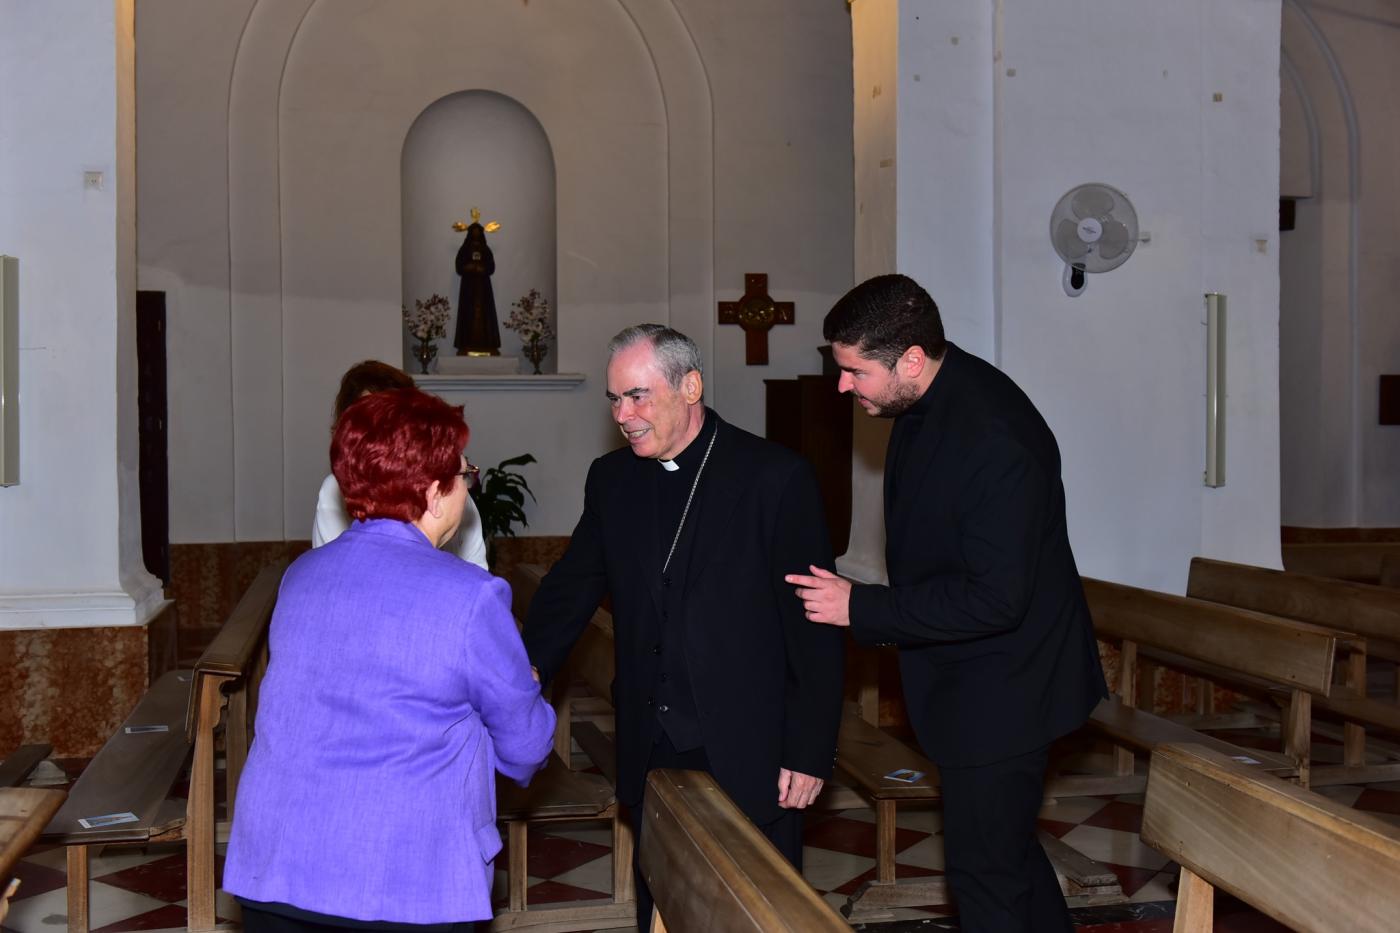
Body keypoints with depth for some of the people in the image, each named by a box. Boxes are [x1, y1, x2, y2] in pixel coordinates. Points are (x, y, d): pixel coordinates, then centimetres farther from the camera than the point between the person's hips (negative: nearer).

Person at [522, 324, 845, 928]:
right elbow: (572, 586, 6)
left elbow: (813, 625, -9)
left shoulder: (776, 477, -10)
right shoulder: (611, 479, 7)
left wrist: (810, 753, -10)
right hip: (651, 753, 5)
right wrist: (528, 668, -13)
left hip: (749, 758, -4)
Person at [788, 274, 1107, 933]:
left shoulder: (996, 441, -30)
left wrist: (860, 608, -24)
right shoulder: (924, 402, -1)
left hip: (1001, 692, -9)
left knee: (984, 866, 2)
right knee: (1007, 844, 23)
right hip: (965, 680, 9)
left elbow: (995, 599, -29)